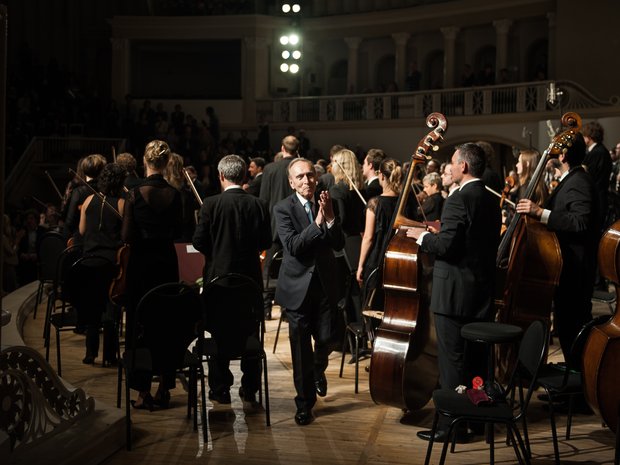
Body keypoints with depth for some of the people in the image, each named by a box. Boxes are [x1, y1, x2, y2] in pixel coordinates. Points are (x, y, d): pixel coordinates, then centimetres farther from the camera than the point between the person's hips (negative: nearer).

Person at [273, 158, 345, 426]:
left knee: (325, 339, 7)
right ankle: (305, 402, 18)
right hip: (298, 286, -3)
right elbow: (292, 246, -22)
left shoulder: (327, 204, 2)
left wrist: (330, 218, -19)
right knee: (301, 347, 3)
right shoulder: (283, 209, -10)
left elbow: (339, 245, -4)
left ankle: (318, 371, 43)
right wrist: (317, 222, -27)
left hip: (325, 283, 3)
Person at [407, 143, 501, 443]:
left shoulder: (459, 200, -17)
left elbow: (446, 246, -21)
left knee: (452, 359, -2)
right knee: (477, 357, 16)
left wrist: (422, 236, -3)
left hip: (455, 293, -8)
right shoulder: (492, 201, 10)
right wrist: (439, 233, 21)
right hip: (483, 292, 8)